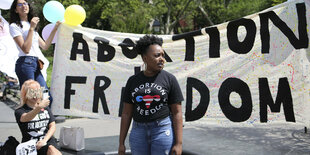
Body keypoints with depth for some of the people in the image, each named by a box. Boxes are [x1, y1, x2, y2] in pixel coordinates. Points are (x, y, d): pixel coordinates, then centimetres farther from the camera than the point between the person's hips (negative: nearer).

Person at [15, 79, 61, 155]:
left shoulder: (45, 108, 17)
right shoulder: (19, 111, 2)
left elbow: (52, 126, 9)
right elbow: (26, 118, -22)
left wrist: (44, 140, -9)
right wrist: (39, 107, -42)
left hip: (47, 140, 3)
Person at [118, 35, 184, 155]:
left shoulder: (169, 79, -3)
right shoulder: (133, 81, 5)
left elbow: (177, 112, -4)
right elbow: (126, 113, 7)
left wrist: (179, 143, -10)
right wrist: (121, 143, 5)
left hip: (163, 131, -2)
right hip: (138, 132, 3)